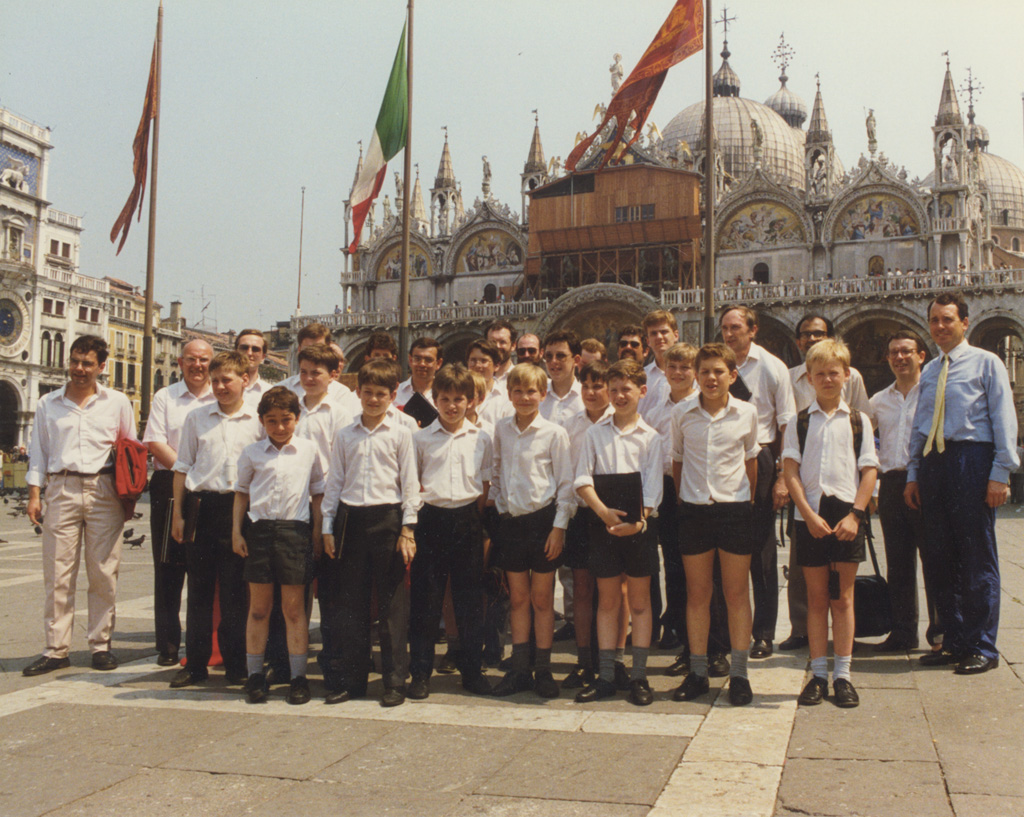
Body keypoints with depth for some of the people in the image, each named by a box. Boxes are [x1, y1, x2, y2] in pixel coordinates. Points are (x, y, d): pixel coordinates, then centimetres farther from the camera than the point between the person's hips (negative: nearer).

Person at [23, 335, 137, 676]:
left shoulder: (117, 402, 10)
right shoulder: (48, 404, 13)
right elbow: (38, 452, 14)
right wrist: (34, 495, 6)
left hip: (103, 491, -1)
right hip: (61, 490, 1)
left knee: (103, 573, 1)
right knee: (57, 574, -1)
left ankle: (101, 645, 10)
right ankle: (56, 649, 6)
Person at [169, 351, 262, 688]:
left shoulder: (258, 419, 3)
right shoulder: (196, 418, 10)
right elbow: (183, 467, 13)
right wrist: (178, 513, 7)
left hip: (239, 507, -2)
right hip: (201, 505, 2)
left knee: (235, 590, 2)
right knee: (199, 588, 7)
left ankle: (236, 663, 13)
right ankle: (196, 663, 16)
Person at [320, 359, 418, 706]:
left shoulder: (400, 433, 3)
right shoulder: (345, 435, 10)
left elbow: (409, 482, 2)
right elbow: (334, 482, 13)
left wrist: (407, 528, -4)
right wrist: (328, 526, 8)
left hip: (387, 518, -3)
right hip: (350, 519, 3)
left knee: (391, 603, 2)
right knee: (349, 602, 7)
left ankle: (395, 681, 11)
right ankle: (349, 678, 18)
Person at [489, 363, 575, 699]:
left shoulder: (554, 433, -7)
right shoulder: (500, 429, 4)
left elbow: (565, 483, -6)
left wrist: (559, 527, -10)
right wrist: (492, 504, 7)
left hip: (542, 520, -3)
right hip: (510, 521, 4)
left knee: (542, 599, 6)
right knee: (518, 598, 12)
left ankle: (543, 670, 17)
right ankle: (519, 670, 20)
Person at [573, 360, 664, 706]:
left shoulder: (650, 437, 2)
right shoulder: (595, 433, 6)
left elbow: (653, 488, -4)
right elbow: (582, 479, -2)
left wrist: (637, 520, -20)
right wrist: (604, 511, -17)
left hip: (639, 525, -1)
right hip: (603, 524, 1)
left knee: (639, 601, 6)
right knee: (607, 600, 8)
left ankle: (639, 677, 13)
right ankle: (605, 676, 14)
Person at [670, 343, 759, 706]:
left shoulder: (746, 413, -1)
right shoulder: (682, 414, 0)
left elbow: (750, 460, 11)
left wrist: (747, 499, 11)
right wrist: (683, 498, 9)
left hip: (735, 509, -1)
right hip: (694, 509, 1)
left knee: (736, 593, 5)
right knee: (697, 594, 8)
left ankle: (738, 673, 14)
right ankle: (698, 672, 18)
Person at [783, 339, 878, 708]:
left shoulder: (858, 420, 6)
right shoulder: (799, 422, 6)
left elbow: (869, 471, 2)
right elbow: (791, 470, 0)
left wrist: (855, 514, -10)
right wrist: (809, 514, -11)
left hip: (847, 515, 0)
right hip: (810, 515, 1)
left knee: (842, 598, 4)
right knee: (816, 597, 6)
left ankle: (843, 675, 11)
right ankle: (818, 674, 13)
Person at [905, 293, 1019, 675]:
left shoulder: (985, 363, 3)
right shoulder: (929, 372, 19)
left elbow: (1004, 420, -3)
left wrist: (1000, 473, -11)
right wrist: (913, 475, 15)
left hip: (971, 460, -6)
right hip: (932, 463, 6)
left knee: (977, 556, -3)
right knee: (940, 558, 6)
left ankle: (981, 647, 4)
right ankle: (953, 642, 15)